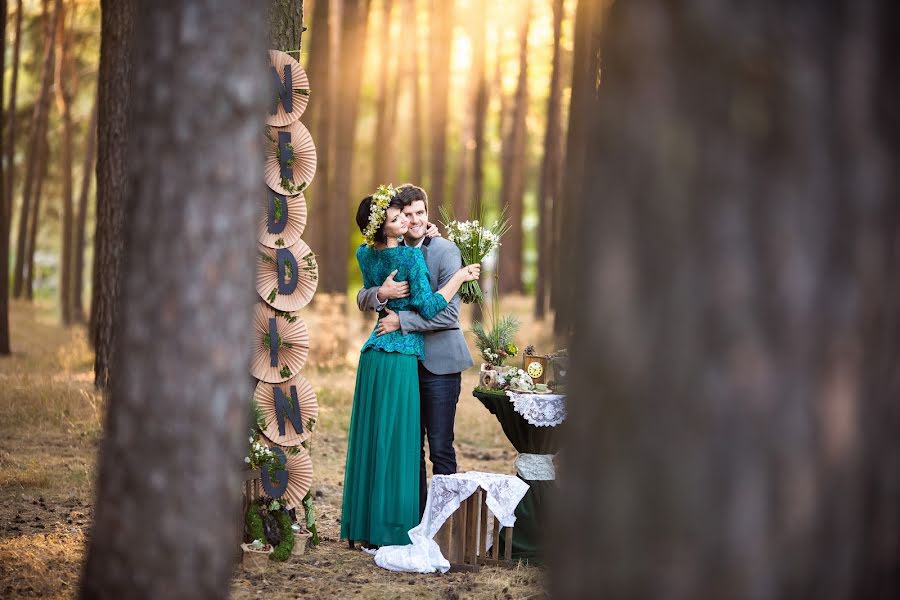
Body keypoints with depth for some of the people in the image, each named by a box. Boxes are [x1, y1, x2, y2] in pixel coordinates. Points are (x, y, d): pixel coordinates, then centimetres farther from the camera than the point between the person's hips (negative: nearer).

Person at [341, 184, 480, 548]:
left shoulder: (365, 254, 8)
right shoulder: (411, 256, -13)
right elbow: (429, 307, -16)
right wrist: (460, 277, -7)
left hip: (372, 353, 7)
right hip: (401, 357, -7)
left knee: (369, 437, 11)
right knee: (396, 442, -2)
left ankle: (362, 525, 16)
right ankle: (392, 528, 1)